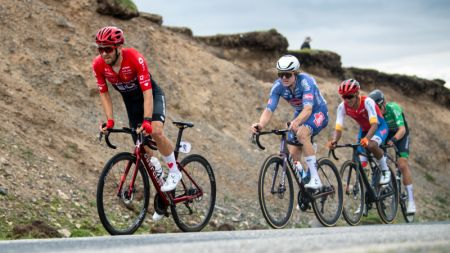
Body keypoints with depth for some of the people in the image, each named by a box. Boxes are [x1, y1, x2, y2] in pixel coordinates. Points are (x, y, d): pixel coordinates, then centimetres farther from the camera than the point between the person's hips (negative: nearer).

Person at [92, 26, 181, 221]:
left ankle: (174, 172, -8)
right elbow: (104, 93, -8)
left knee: (155, 132, -30)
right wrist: (110, 121, -18)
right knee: (143, 148, 3)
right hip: (131, 101, 5)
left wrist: (147, 121, -45)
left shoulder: (135, 59, -34)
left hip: (151, 95, -5)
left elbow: (147, 92, -36)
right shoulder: (98, 65, -21)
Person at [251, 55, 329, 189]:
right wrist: (260, 125, -45)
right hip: (300, 114, 6)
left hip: (318, 112, -6)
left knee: (302, 133, -35)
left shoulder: (305, 81, -33)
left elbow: (308, 109, -45)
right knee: (293, 154, -4)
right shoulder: (278, 86, -19)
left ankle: (315, 179, -32)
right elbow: (269, 110, -24)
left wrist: (296, 122, -65)